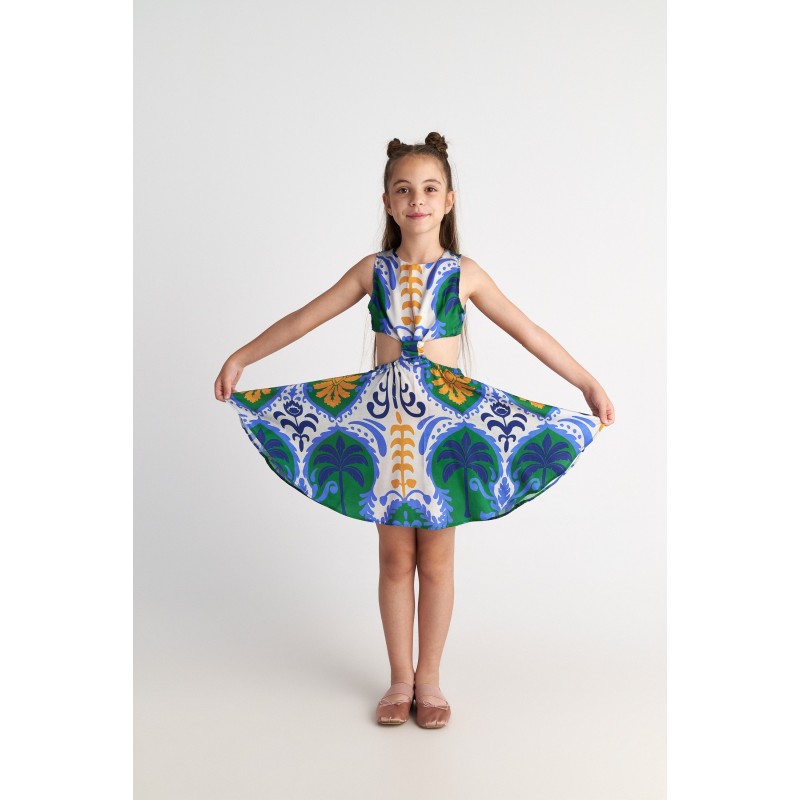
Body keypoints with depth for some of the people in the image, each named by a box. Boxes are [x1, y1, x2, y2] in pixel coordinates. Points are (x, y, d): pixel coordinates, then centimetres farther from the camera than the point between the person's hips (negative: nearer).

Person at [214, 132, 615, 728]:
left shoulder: (464, 274, 1)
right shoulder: (374, 271, 4)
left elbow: (529, 333, 3)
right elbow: (303, 320, 10)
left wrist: (591, 386, 0)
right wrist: (241, 359, 11)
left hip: (445, 421, -1)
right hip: (381, 417, 1)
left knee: (436, 560, 6)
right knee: (395, 559, 9)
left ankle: (429, 679, 22)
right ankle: (401, 678, 23)